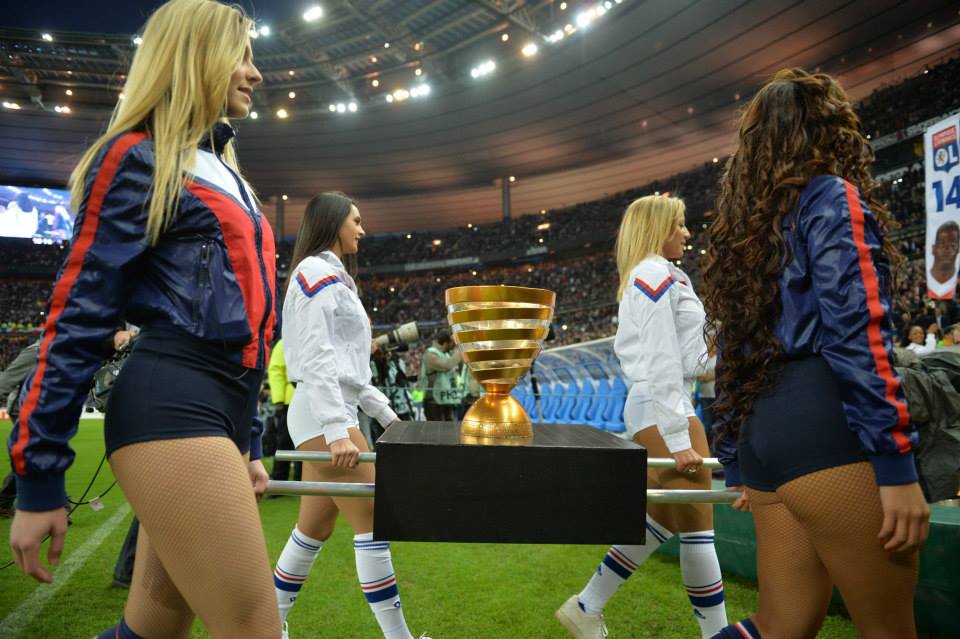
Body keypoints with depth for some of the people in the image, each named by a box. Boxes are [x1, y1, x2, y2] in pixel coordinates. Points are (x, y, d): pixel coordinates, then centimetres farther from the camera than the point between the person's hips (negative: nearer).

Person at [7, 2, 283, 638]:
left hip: (223, 406, 9)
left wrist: (247, 446, 22)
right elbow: (78, 318, -8)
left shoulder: (225, 171, 24)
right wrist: (39, 477, -10)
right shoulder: (138, 157, -1)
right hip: (171, 407, -9)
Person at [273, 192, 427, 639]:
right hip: (323, 416, -10)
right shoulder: (318, 272, -7)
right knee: (373, 522, -7)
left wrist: (386, 414, 19)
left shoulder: (333, 277, 22)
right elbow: (316, 359, -18)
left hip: (329, 416, 10)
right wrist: (337, 429, -24)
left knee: (315, 529, 13)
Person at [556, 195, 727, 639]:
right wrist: (679, 439, -20)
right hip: (664, 407, -10)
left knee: (662, 519, 15)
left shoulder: (640, 278, 19)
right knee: (697, 526, -1)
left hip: (646, 407, 10)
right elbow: (663, 364, -18)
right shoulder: (658, 275, -11)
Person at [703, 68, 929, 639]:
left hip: (763, 436, 8)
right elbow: (858, 333, -14)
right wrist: (896, 465, -14)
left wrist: (738, 465, 24)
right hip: (825, 427, -8)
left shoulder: (746, 221, 21)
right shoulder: (833, 197, -1)